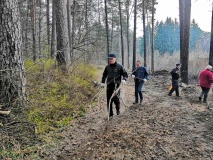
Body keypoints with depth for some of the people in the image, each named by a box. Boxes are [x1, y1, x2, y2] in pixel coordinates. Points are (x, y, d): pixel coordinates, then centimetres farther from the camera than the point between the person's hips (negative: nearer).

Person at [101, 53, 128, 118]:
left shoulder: (119, 66, 0)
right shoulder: (107, 67, 11)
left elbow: (125, 74, 4)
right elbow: (104, 75, 24)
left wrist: (124, 79, -14)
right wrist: (102, 82, 15)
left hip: (116, 85, -4)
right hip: (109, 85, 4)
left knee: (115, 97, -17)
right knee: (109, 100, 4)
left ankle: (118, 108, 14)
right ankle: (110, 114, 16)